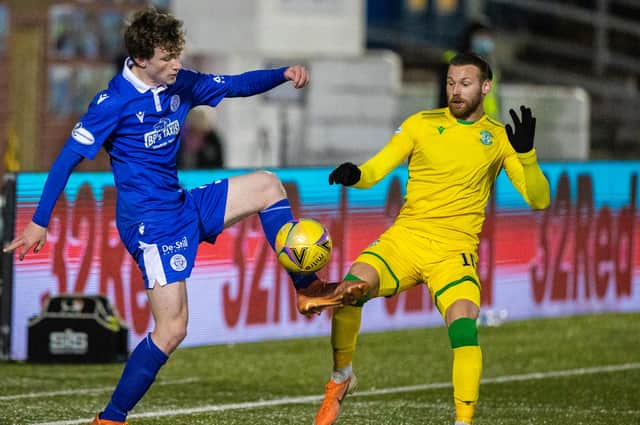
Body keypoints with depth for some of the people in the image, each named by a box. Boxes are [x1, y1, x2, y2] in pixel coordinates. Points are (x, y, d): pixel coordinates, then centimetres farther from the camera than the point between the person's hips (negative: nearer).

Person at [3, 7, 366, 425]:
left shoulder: (180, 85, 3)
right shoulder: (114, 102, -17)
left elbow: (237, 85, 12)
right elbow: (69, 158, -14)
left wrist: (284, 74, -7)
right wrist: (39, 222, -14)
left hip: (185, 206, 8)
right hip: (150, 222, -8)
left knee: (266, 185, 5)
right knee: (172, 329, -12)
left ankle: (307, 288, 9)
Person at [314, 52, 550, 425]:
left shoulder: (499, 138, 7)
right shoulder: (422, 124, 9)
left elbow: (538, 200, 1)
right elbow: (375, 171, 4)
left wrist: (526, 153, -16)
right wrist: (353, 175, -20)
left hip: (455, 251, -1)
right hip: (404, 238, 1)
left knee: (464, 322, -29)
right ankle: (341, 378, -1)